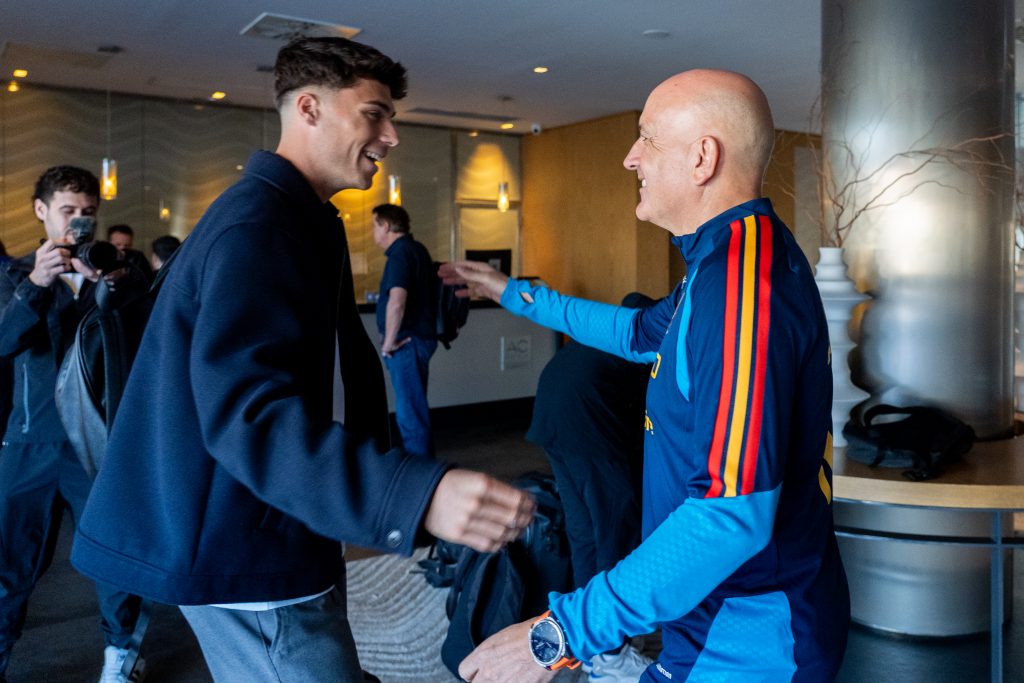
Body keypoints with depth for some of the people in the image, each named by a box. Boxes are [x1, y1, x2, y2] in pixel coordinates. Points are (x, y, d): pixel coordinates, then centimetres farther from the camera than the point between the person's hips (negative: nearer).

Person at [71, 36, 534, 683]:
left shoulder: (304, 219, 13)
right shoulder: (256, 224, -22)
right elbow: (244, 410, -35)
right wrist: (415, 495, -46)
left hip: (273, 536, 11)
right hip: (249, 554, -11)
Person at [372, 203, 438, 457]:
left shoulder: (401, 253, -16)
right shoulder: (416, 249, 15)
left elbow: (396, 301, -29)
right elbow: (430, 292, 23)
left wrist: (388, 342, -19)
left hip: (406, 342, -10)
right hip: (418, 338, 10)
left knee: (411, 413, -5)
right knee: (415, 409, 19)